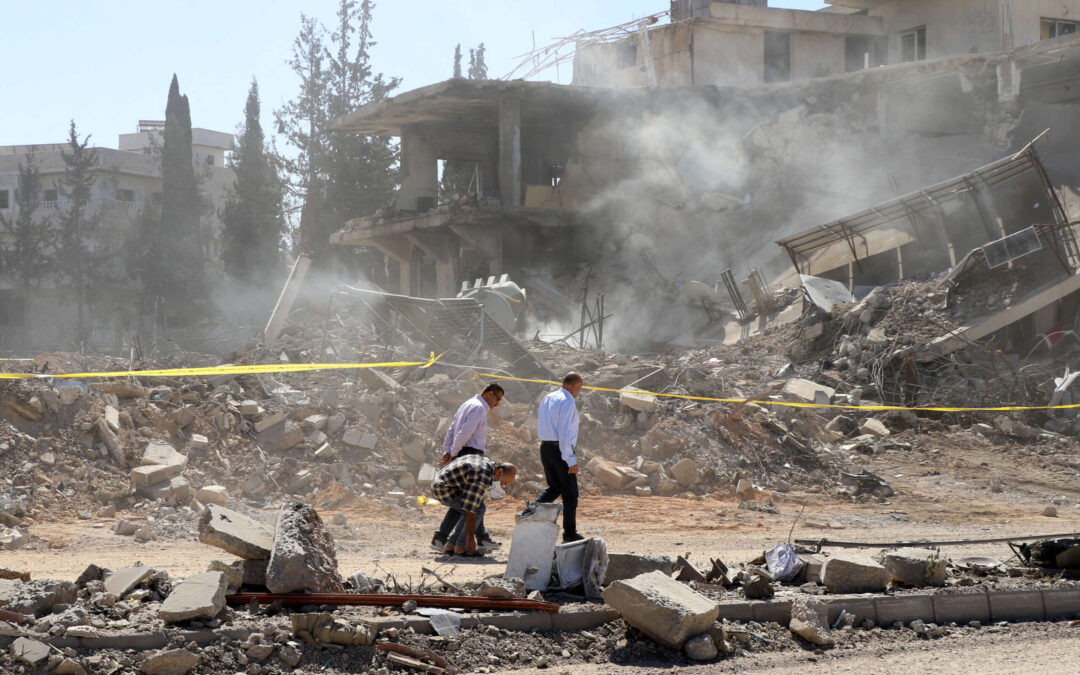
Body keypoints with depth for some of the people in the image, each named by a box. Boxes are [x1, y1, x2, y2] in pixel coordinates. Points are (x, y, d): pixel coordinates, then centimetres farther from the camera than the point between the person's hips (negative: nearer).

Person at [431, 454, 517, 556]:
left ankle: (451, 545, 12)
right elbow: (471, 507, -24)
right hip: (444, 489, -10)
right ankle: (460, 547, -6)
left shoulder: (485, 462, 10)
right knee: (479, 509, -11)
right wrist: (471, 537, -21)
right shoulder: (483, 476, -22)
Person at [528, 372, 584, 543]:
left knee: (554, 487, 20)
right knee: (570, 493, 2)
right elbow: (564, 433, -21)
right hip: (561, 450, -8)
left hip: (545, 446, 8)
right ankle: (570, 534, 5)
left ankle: (533, 509, -1)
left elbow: (540, 426, 18)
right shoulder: (567, 402, -15)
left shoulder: (547, 399, 11)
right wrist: (571, 461, -20)